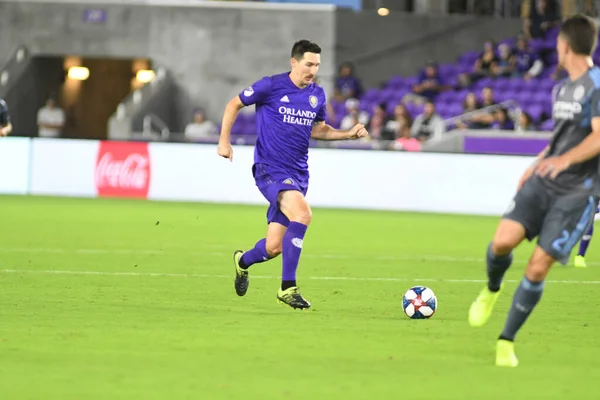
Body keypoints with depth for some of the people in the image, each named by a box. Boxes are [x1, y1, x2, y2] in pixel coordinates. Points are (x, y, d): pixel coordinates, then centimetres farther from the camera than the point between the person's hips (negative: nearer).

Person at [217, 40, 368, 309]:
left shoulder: (317, 95, 8)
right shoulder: (271, 86, -8)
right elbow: (234, 105, 4)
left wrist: (349, 134, 8)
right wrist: (224, 141, -1)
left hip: (297, 173, 6)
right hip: (269, 169, -6)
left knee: (274, 247, 5)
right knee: (302, 214, -31)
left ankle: (243, 261, 42)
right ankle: (288, 287, -22)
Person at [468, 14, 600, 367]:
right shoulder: (562, 88, 16)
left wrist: (565, 159, -36)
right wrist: (536, 165, 29)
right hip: (544, 181, 6)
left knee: (538, 267, -9)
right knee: (503, 241, -14)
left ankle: (507, 341, 5)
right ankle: (492, 289, 18)